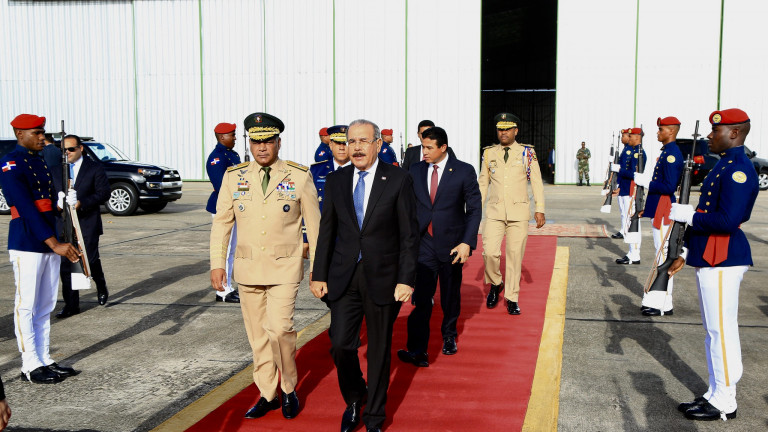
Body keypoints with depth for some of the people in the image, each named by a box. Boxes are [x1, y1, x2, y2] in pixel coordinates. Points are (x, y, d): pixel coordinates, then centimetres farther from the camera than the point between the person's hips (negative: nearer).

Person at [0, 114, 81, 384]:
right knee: (26, 306, 0)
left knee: (45, 307, 12)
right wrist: (54, 244, -24)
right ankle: (30, 366, 6)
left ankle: (45, 360, 20)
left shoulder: (44, 161, 15)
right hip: (26, 246, -8)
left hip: (52, 244, 8)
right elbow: (26, 208, -19)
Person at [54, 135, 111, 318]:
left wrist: (81, 203, -17)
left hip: (87, 224, -3)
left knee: (90, 260, -2)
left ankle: (101, 287, 30)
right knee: (65, 264, 1)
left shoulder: (95, 168, -1)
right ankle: (71, 304, 9)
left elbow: (104, 192, -6)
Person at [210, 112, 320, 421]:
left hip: (284, 268, -3)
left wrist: (318, 267, 1)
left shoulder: (299, 176, -2)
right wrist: (217, 264, 2)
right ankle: (267, 395, 24)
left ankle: (289, 389, 7)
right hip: (248, 268, 3)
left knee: (279, 328, -16)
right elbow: (221, 223, 8)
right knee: (257, 336, 9)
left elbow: (314, 224, 2)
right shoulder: (234, 177, 4)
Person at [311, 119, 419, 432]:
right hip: (343, 277, 2)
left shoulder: (398, 180, -4)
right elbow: (326, 231, 8)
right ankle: (354, 399, 27)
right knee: (340, 344, -3)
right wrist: (319, 275, 4)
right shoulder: (336, 181, 5)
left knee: (379, 350, 8)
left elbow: (409, 234, -5)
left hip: (382, 277, -2)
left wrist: (406, 280, -10)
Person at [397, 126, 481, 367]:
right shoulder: (415, 171, 4)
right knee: (421, 297, -9)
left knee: (451, 295, 14)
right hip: (424, 243, 1)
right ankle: (417, 351, -10)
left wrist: (467, 242, -12)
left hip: (451, 244, -1)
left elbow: (474, 209, -4)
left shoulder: (464, 171, -4)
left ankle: (449, 336, 36)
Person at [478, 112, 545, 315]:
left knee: (515, 256, 1)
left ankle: (512, 299, 13)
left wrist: (540, 210, -4)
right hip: (495, 212, 1)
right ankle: (495, 284, 15)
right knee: (490, 252, -13)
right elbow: (483, 184, 13)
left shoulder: (527, 153, 3)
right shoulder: (489, 153, 8)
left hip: (519, 213, -1)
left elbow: (536, 183, 3)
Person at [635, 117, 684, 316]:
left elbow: (669, 187, -23)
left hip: (664, 212, -11)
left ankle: (664, 305, -1)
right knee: (661, 254, 15)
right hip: (658, 209, 11)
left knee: (664, 255, -6)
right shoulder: (667, 152, 14)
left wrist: (646, 182, -16)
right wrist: (647, 177, 11)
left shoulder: (672, 154, -17)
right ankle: (657, 299, 23)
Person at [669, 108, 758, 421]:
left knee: (722, 330, -2)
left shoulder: (738, 169, -16)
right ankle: (715, 394, 26)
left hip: (723, 262, -10)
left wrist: (686, 214, -15)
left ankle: (724, 404, 8)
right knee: (714, 330, 15)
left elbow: (728, 221, -25)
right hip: (709, 259, 10)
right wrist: (686, 252, 18)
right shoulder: (724, 166, 15)